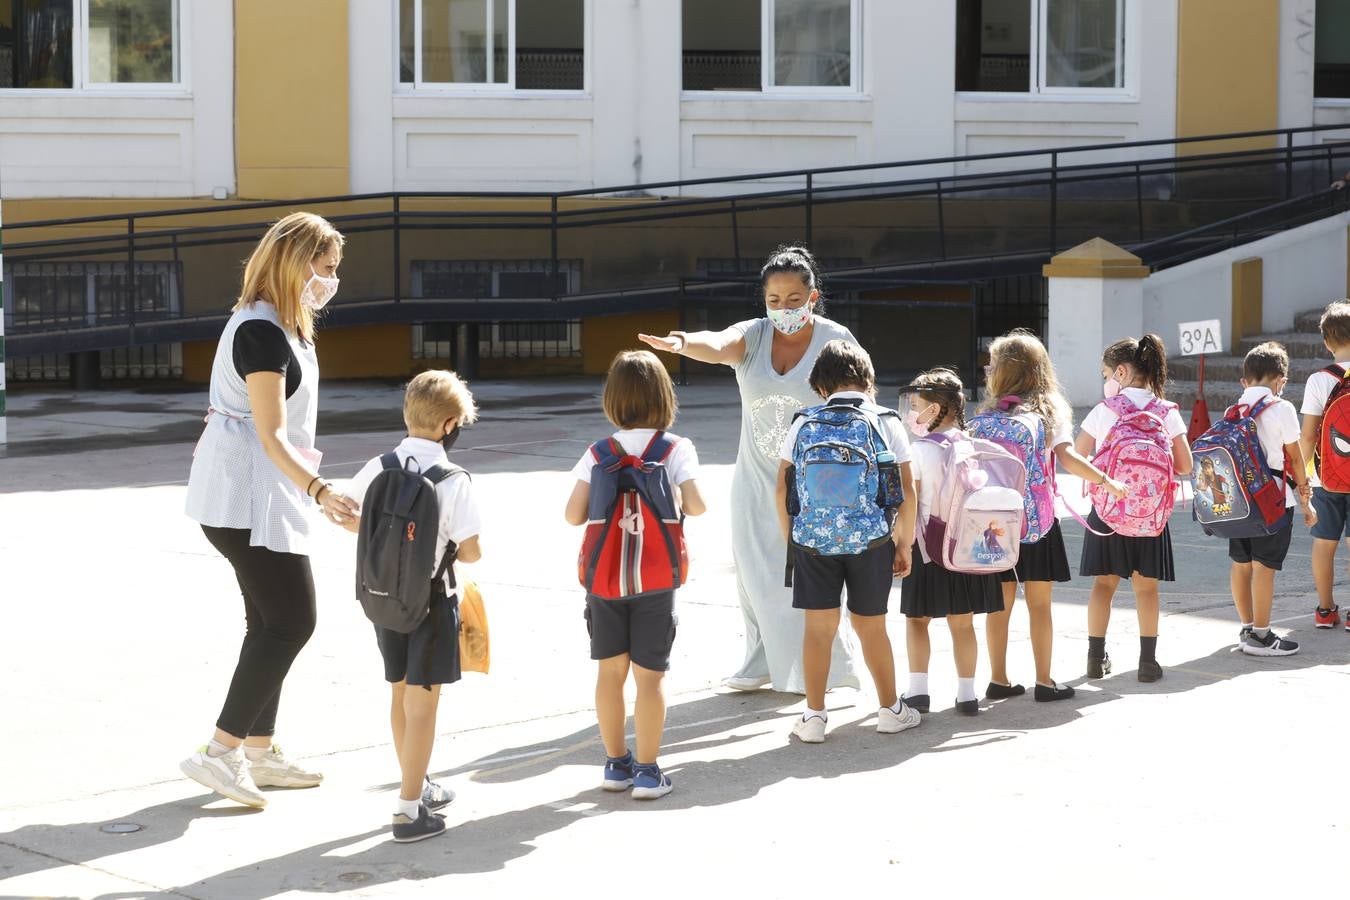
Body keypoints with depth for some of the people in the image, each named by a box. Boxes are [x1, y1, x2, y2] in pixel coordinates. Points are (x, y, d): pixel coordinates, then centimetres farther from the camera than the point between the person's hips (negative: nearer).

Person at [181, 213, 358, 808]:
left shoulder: (279, 326, 13)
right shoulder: (262, 334, -18)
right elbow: (271, 435, -24)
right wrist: (319, 491, -30)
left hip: (260, 495, 11)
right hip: (248, 496, -11)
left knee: (272, 622, 13)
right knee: (291, 621, -10)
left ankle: (260, 751, 20)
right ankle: (218, 752, -9)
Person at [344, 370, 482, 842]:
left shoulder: (379, 468, -4)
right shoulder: (454, 480, -17)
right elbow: (471, 550, -17)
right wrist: (447, 548, 4)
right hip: (431, 598, -5)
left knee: (400, 694, 19)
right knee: (422, 703, 1)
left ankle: (418, 786, 35)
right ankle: (409, 811, 1)